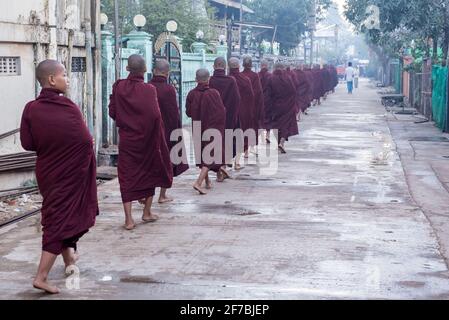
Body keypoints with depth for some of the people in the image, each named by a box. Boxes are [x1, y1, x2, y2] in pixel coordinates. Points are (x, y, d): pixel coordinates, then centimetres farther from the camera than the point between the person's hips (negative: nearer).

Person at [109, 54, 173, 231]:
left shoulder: (119, 87, -5)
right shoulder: (149, 89, -13)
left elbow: (112, 112, 0)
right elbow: (155, 115, -20)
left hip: (126, 139, 1)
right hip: (146, 138, -1)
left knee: (127, 177, 3)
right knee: (149, 173, 17)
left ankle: (128, 219, -3)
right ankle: (147, 213, 25)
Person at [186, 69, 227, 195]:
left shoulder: (192, 94, -5)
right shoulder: (213, 93, -14)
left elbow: (188, 112, 3)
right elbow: (222, 112, -11)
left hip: (198, 129, 4)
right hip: (213, 129, -4)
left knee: (202, 154, 18)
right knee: (210, 155, -1)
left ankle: (207, 181, 26)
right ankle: (199, 182, -16)